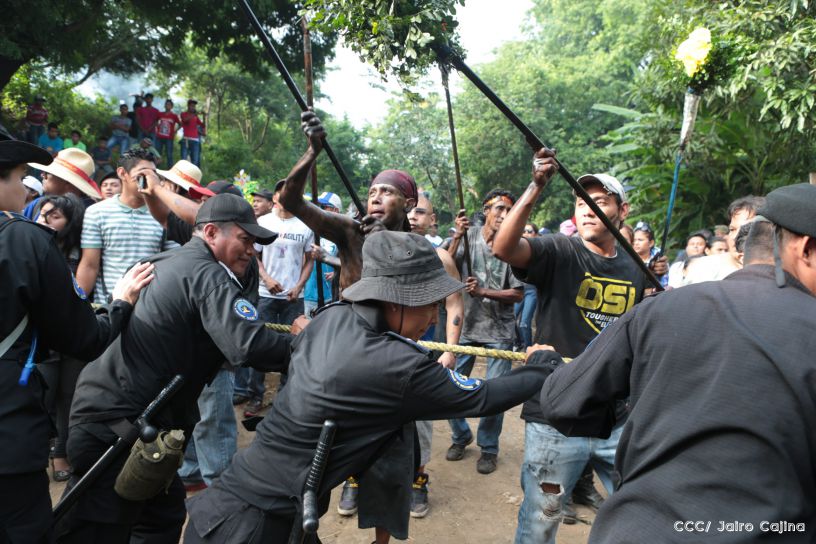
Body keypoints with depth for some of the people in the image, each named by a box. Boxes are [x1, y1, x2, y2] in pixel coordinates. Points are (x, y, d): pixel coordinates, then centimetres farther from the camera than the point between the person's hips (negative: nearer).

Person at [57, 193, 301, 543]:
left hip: (108, 410, 10)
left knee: (164, 515, 19)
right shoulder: (207, 274, -16)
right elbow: (250, 346, -28)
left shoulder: (166, 262, 14)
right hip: (116, 423, -10)